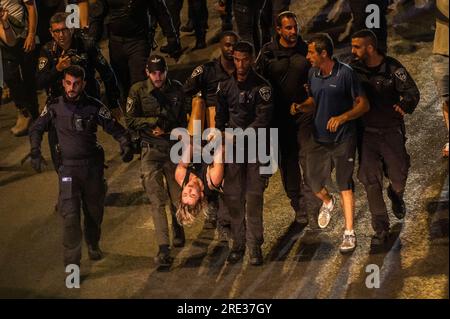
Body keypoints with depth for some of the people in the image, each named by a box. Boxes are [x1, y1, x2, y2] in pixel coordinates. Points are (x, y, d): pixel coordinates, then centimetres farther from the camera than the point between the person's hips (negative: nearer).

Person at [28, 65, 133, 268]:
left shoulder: (94, 107, -4)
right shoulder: (55, 107, -2)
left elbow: (115, 129, 1)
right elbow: (36, 129, 12)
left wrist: (126, 145, -16)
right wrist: (35, 153, 0)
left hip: (93, 166, 1)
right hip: (68, 167, -1)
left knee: (94, 210, 16)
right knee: (70, 214, -13)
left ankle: (93, 245, 42)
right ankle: (72, 262, -9)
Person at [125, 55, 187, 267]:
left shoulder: (176, 89, 5)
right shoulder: (138, 91, -3)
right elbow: (130, 120, -2)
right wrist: (154, 121, -14)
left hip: (174, 147, 3)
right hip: (150, 149, -2)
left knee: (177, 196, 10)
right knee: (157, 200, -10)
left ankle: (178, 231, 40)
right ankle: (163, 248, -13)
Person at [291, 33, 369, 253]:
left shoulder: (345, 73, -15)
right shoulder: (313, 73, 4)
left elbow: (363, 105, -12)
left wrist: (342, 118, -26)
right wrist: (300, 107, -4)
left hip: (343, 138, -5)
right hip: (319, 137, 6)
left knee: (345, 185, -2)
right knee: (313, 180, 9)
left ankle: (349, 233, 5)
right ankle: (327, 202, 43)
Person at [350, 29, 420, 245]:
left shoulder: (392, 68, -12)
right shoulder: (354, 68, -3)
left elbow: (412, 92, -14)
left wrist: (405, 105, -34)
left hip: (391, 132, -2)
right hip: (366, 132, 2)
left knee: (398, 177, 5)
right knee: (371, 182, -4)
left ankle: (396, 195, 44)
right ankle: (381, 229, 6)